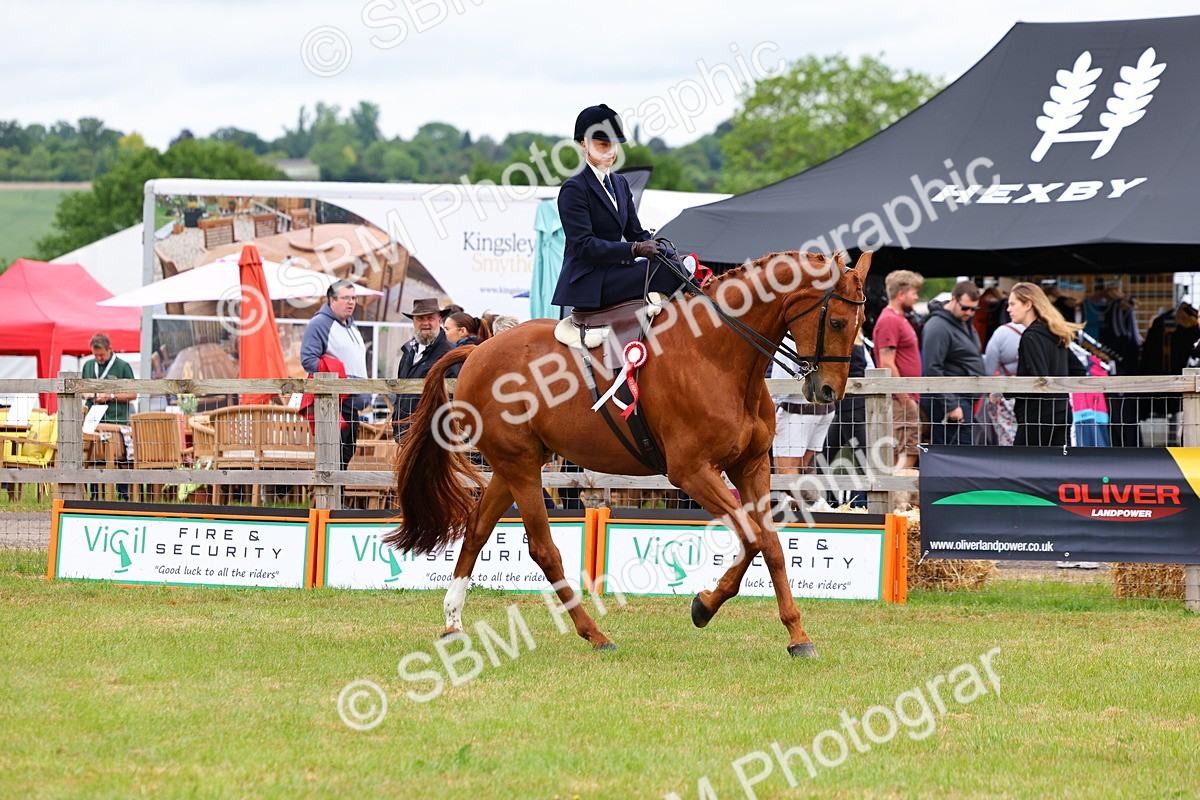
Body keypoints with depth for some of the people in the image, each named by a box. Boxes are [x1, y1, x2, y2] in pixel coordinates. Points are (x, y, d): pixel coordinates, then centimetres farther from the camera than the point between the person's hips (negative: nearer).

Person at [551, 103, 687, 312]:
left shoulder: (620, 183, 19)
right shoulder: (573, 189, -8)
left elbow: (636, 233, 18)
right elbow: (583, 245, -16)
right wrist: (635, 249, -25)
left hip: (614, 274, 8)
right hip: (588, 282, -8)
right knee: (666, 272, -24)